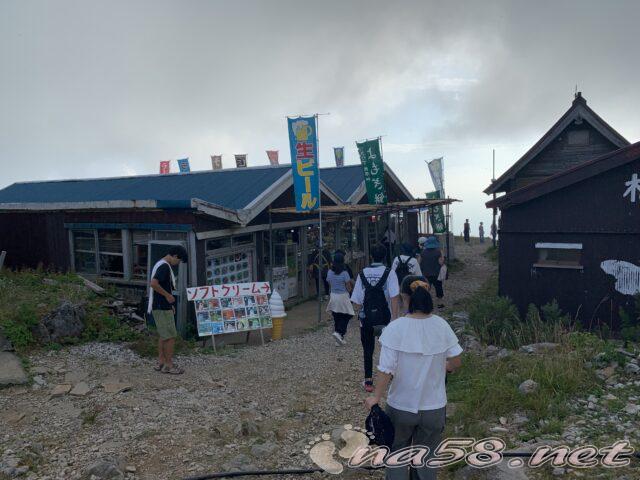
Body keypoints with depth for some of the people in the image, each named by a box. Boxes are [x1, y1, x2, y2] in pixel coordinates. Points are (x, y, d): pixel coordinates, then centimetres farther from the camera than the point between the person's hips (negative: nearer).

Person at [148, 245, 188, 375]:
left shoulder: (161, 264, 14)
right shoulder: (165, 266, -18)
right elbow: (153, 284, -30)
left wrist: (169, 304, 18)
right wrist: (168, 295, -18)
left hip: (160, 306, 10)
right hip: (162, 308, -10)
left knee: (163, 335, 16)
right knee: (171, 336, -3)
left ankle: (161, 362, 23)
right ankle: (169, 365, 5)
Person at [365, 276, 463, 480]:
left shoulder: (395, 328, -19)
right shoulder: (441, 325, -10)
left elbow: (386, 369, -20)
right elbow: (456, 362, -2)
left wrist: (376, 397, -7)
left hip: (401, 407, -2)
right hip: (434, 407, 2)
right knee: (426, 458, 21)